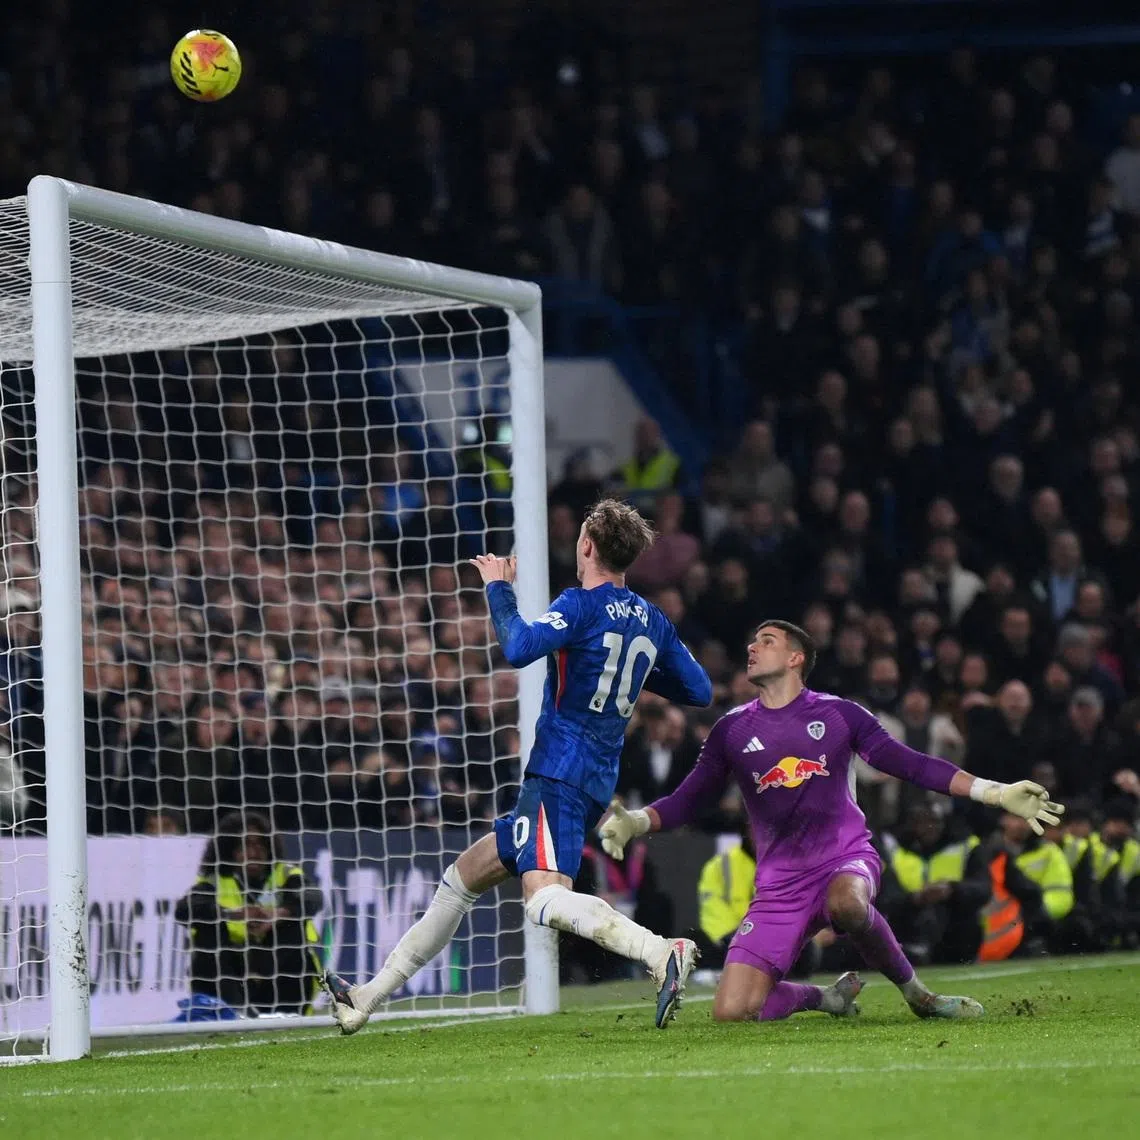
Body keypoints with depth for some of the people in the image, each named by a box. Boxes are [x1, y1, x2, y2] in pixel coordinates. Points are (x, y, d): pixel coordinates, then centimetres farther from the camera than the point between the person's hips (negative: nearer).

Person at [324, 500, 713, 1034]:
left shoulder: (582, 605, -11)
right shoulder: (652, 621, 12)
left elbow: (519, 647, -24)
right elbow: (700, 691, 16)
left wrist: (499, 588, -7)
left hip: (558, 775, -10)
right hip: (596, 784, 10)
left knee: (546, 901, -27)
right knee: (465, 874, 17)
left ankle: (663, 954, -42)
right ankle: (367, 998, 24)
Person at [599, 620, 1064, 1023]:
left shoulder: (838, 715, 5)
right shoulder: (732, 730, 8)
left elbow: (912, 765, 5)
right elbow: (686, 802, 11)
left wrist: (997, 793, -3)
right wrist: (634, 822, -10)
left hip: (846, 857, -2)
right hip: (780, 884, 2)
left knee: (847, 904, -42)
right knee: (731, 1011, -14)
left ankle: (916, 992, -15)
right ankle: (827, 997, 16)